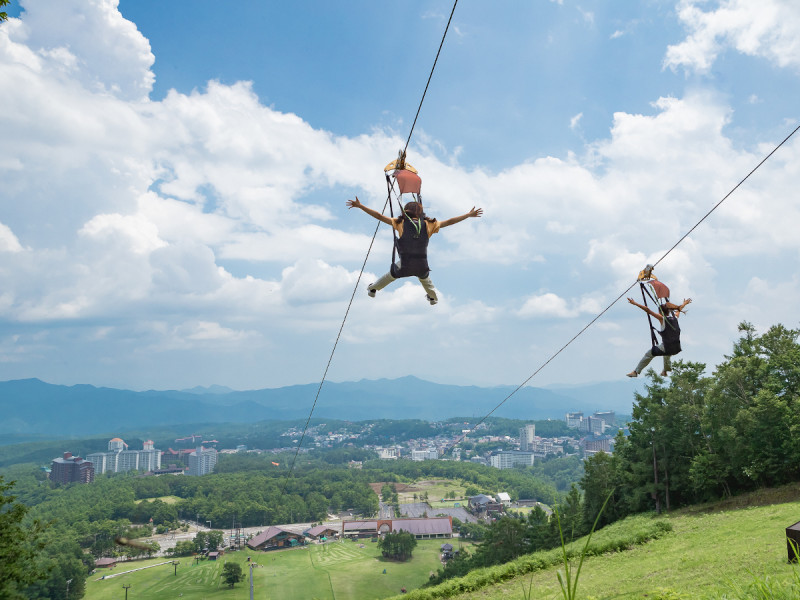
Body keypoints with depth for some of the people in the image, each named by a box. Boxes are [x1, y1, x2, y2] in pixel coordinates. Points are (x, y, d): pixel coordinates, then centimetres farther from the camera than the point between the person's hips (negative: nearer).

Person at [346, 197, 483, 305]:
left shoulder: (401, 223, -3)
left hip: (404, 266, -1)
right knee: (424, 277, 37)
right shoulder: (428, 225, 0)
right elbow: (450, 222, 6)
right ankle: (433, 297, 56)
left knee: (391, 275, 30)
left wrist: (359, 206, 4)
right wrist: (469, 215, 16)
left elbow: (379, 216, -3)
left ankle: (373, 289, 51)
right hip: (422, 267, 1)